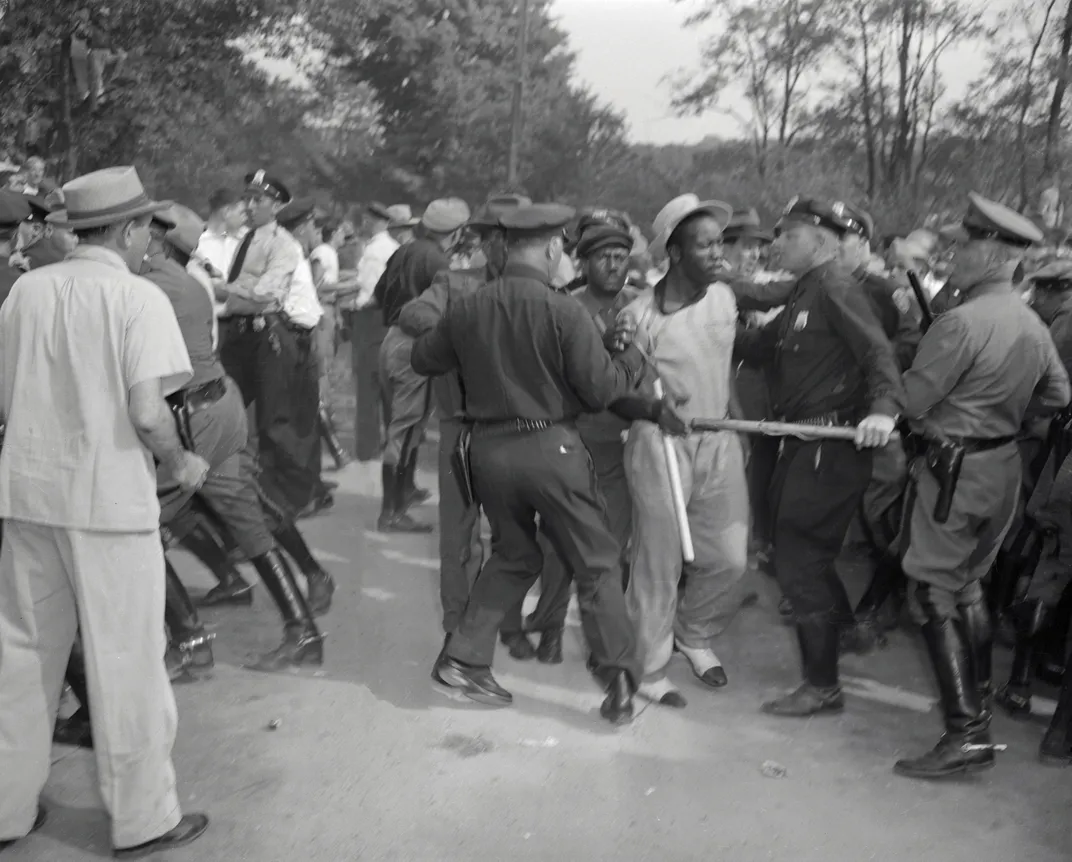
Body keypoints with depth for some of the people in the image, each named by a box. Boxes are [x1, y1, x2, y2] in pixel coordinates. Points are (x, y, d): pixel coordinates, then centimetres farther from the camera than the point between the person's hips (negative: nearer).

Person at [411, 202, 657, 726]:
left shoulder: (467, 309, 0)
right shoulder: (563, 311, -14)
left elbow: (422, 359, 14)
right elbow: (602, 389, -11)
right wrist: (634, 355, 7)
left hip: (488, 447, 5)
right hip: (551, 447, -5)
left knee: (513, 556, 24)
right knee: (596, 563, 9)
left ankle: (462, 659, 21)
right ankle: (619, 678, 11)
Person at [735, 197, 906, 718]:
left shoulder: (836, 287, -11)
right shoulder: (805, 293, 18)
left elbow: (878, 351, -22)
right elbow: (761, 345, 17)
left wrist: (884, 407, -38)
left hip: (830, 446, -9)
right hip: (802, 444, 9)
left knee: (798, 564, -4)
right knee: (799, 556, 20)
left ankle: (822, 686, 8)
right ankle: (843, 630, 40)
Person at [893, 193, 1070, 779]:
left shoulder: (962, 322, -21)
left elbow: (911, 400, -19)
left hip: (957, 467, -8)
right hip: (1005, 463, 8)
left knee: (935, 592, -3)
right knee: (968, 583, 21)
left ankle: (967, 733, -4)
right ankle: (978, 703, 33)